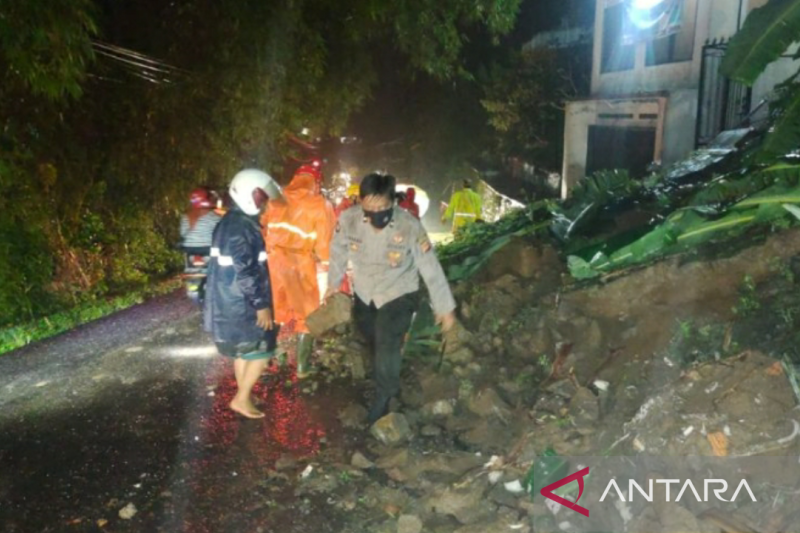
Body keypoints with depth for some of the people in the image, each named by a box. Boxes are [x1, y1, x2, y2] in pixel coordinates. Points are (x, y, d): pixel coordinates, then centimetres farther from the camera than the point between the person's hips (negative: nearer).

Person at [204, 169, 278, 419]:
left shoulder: (233, 222, 12)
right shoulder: (240, 227, -21)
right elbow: (244, 272, -25)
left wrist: (259, 302, 22)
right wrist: (261, 304, -20)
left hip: (231, 302, 10)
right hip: (240, 304, -10)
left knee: (243, 350, 18)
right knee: (261, 349, 1)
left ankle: (243, 396, 29)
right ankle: (242, 398, 9)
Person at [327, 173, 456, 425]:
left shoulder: (410, 227, -33)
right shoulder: (348, 219, -27)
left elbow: (431, 268, -23)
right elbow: (338, 251, -5)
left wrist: (445, 307, -15)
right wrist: (333, 283, 9)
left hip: (399, 294, -4)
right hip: (364, 292, 4)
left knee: (388, 346, -10)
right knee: (374, 341, 24)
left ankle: (383, 398, 17)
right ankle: (391, 383, 55)